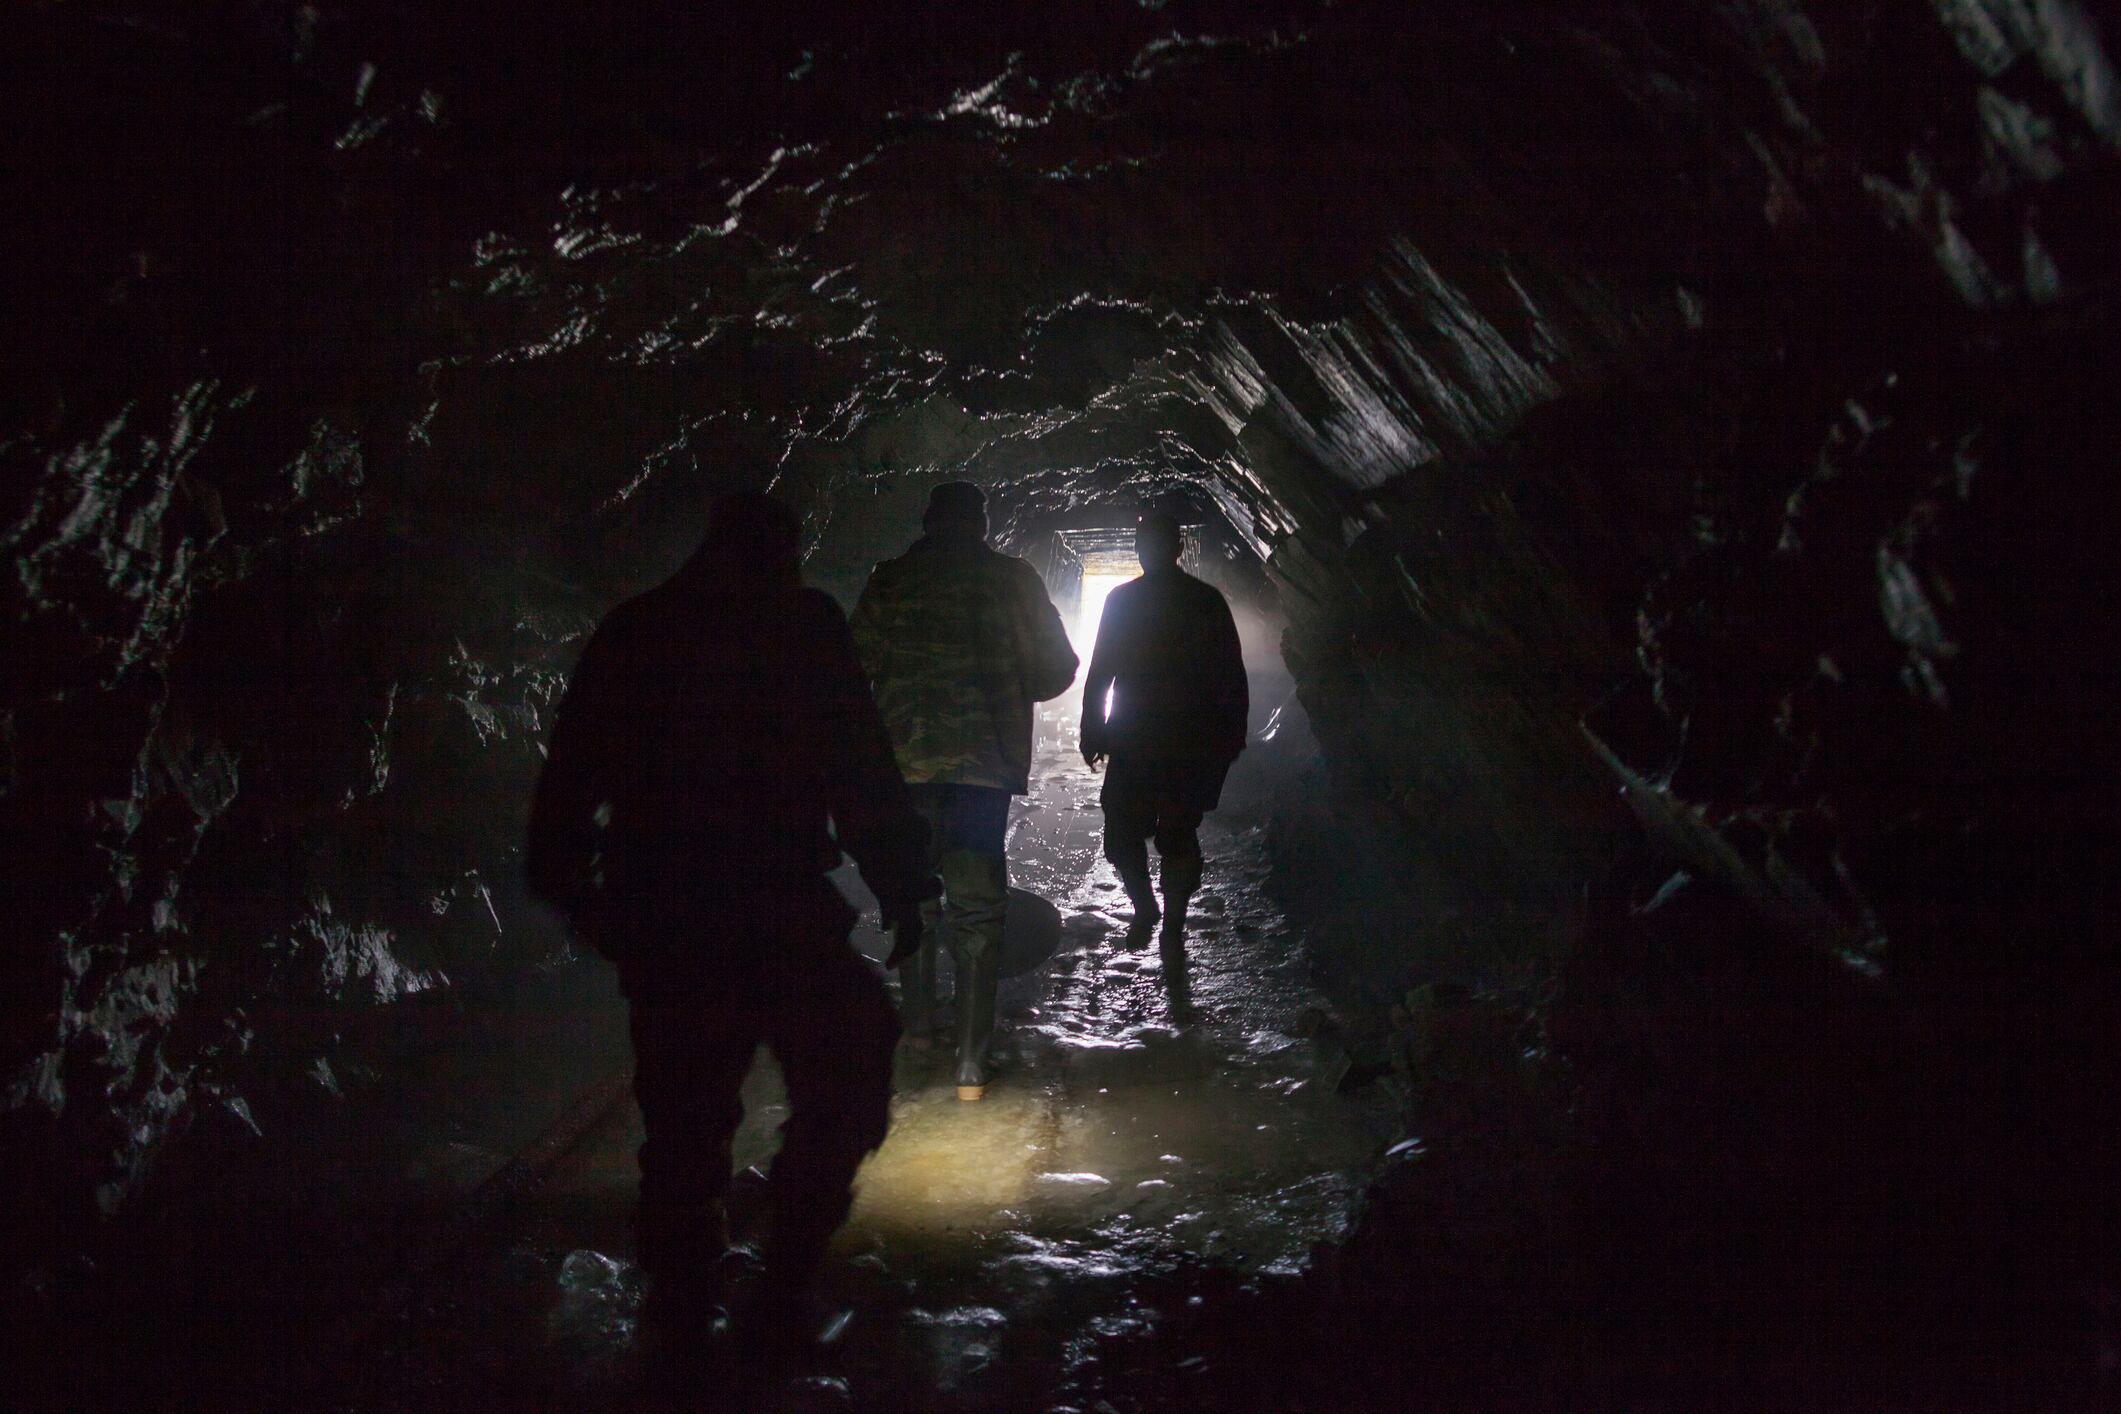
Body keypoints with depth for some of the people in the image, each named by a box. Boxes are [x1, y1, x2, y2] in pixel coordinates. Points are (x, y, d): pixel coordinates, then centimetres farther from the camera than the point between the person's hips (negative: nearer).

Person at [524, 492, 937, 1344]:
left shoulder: (629, 632, 10)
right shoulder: (801, 626, -3)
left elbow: (568, 777, 13)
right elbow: (863, 779, -7)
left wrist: (567, 888, 22)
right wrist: (902, 889, -1)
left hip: (655, 921, 5)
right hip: (780, 914, -4)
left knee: (682, 1110, 15)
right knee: (844, 1080, 10)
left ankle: (681, 1291, 22)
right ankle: (786, 1275, 8)